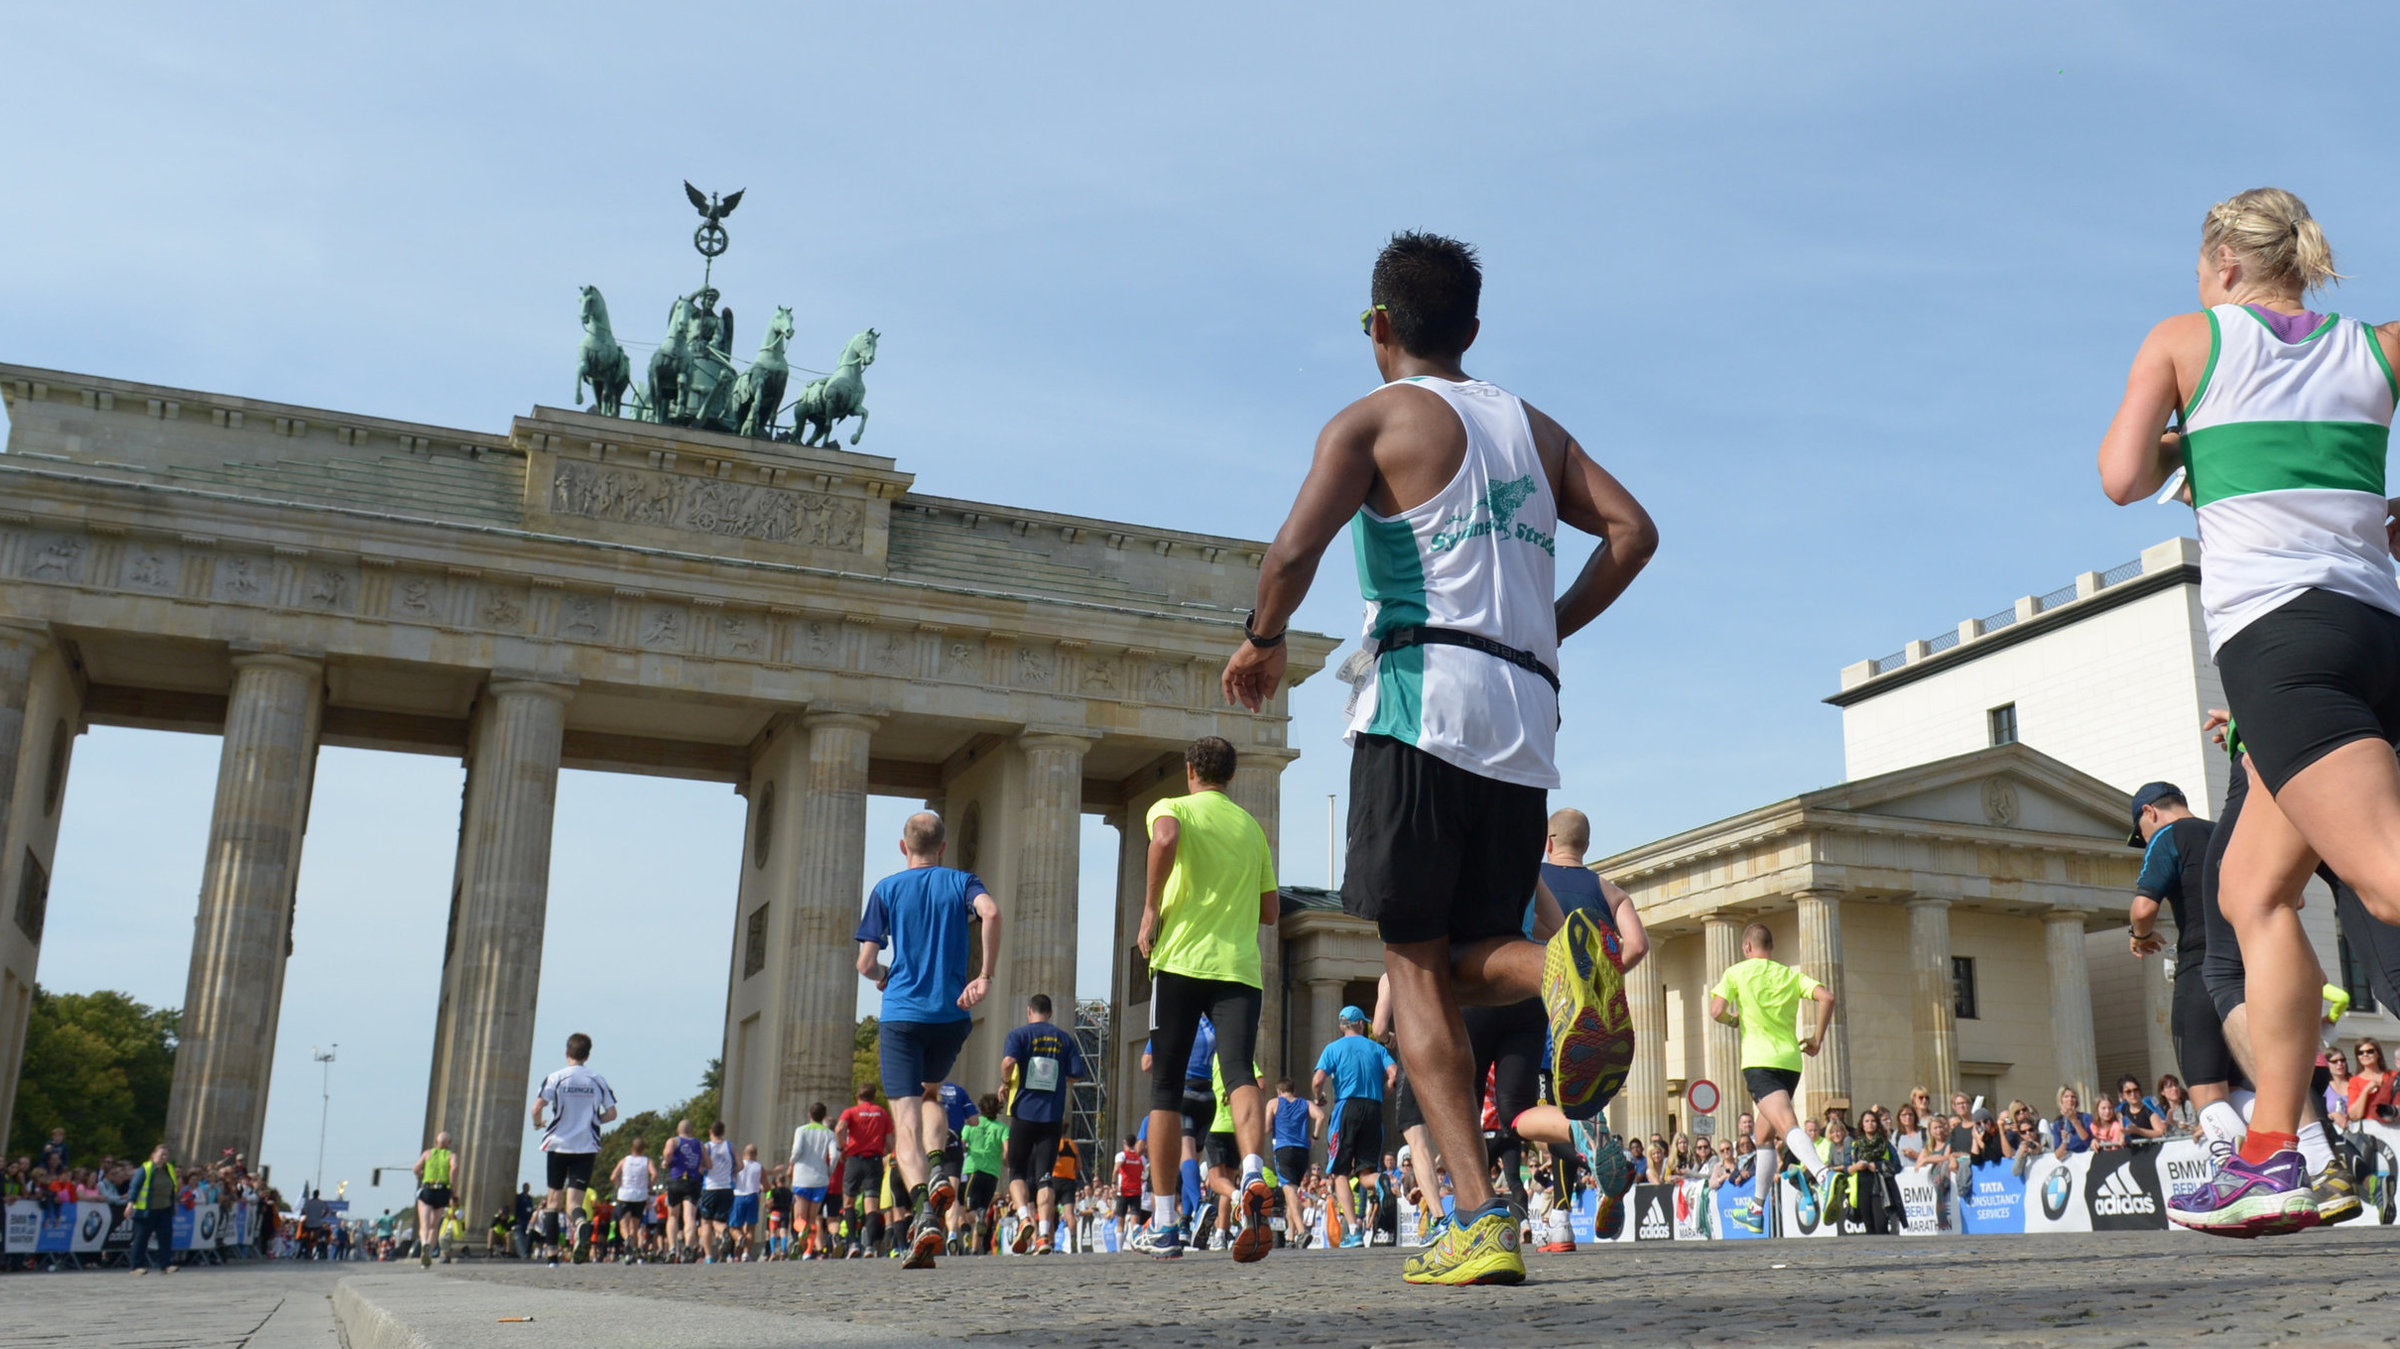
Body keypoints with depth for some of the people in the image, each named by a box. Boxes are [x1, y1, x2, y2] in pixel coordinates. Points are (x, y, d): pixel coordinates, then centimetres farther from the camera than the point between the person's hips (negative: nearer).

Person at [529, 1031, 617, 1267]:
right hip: (587, 1148, 1)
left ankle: (553, 1254, 14)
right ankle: (581, 1223, -39)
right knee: (574, 1199, -3)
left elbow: (537, 1108, -12)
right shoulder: (598, 1081, 5)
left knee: (555, 1197, 13)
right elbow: (611, 1114, 4)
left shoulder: (556, 1078, -2)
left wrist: (537, 1124, 10)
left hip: (558, 1145, -1)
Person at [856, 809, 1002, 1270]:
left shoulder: (887, 889, 7)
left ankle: (925, 1214, -25)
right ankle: (939, 1170, 1)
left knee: (906, 1121, -4)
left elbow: (866, 963, 1)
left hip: (901, 1014, -2)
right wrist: (985, 976, -8)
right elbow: (990, 912, -15)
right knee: (930, 1094, 27)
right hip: (952, 1013, 2)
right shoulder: (962, 882, 8)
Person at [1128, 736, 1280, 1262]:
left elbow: (1166, 838, -19)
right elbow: (1270, 914, 22)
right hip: (1240, 967, 3)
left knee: (1166, 1089, 7)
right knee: (1240, 1073, -11)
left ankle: (1165, 1224, 10)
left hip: (1181, 961, -2)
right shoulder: (1252, 827, 21)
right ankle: (1254, 1173, -41)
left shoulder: (1173, 807, 7)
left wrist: (1150, 911, -10)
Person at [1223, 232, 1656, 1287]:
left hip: (1423, 700, -5)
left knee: (1415, 965, -1)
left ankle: (1481, 1223, -13)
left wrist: (1263, 640, 6)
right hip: (1526, 724, 5)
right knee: (1469, 954, 14)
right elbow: (1633, 532, 11)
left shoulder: (1374, 420, 4)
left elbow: (1296, 547, -11)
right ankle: (1564, 972, -22)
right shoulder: (1534, 427, 21)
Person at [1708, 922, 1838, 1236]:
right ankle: (1756, 1210, 25)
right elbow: (1826, 997, -2)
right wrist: (1817, 1039, 7)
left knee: (1787, 1125, -23)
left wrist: (1733, 1020, 16)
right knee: (1763, 1137, 19)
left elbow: (1716, 1012, -6)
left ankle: (1823, 1175, -50)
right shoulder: (1791, 974, 14)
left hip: (1759, 1062, -5)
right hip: (1790, 1061, 6)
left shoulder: (1737, 972, 4)